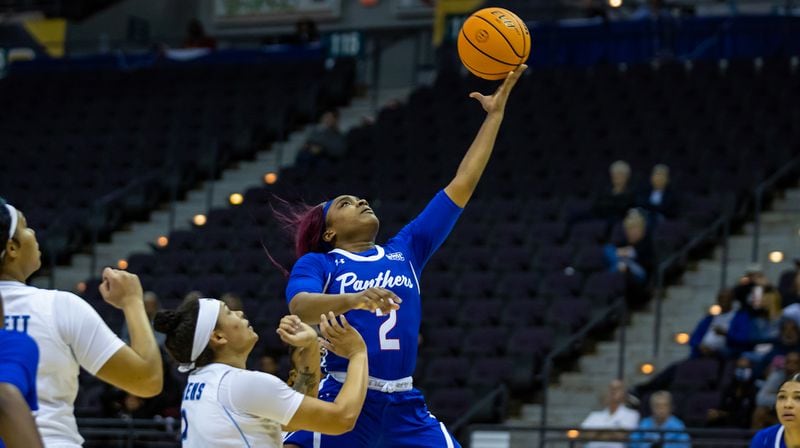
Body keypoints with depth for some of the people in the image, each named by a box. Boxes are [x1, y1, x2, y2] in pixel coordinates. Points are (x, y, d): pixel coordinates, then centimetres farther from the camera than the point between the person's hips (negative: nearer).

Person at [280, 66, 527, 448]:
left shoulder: (405, 250, 18)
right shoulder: (316, 264, 6)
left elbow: (461, 186, 18)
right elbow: (300, 307, -17)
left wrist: (495, 114, 16)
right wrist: (354, 300, -36)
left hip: (403, 405, 5)